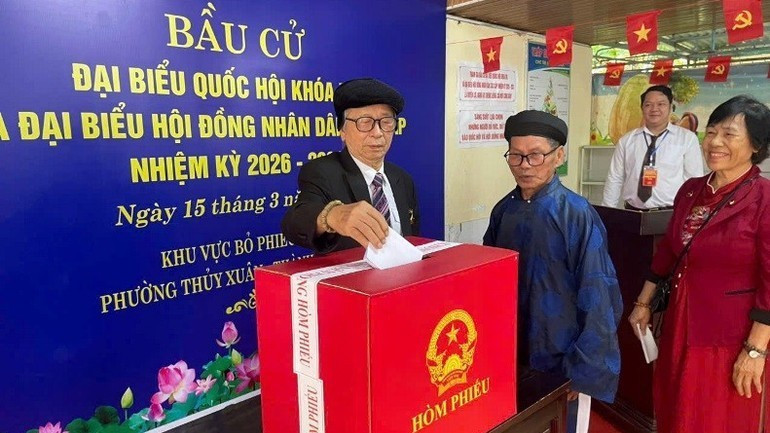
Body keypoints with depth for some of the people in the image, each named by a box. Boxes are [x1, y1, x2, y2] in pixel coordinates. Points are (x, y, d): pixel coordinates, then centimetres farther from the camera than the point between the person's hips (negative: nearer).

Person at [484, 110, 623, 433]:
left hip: (561, 362, -4)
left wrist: (583, 371, -12)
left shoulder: (577, 215, -18)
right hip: (509, 357, 5)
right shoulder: (503, 211, -3)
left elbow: (598, 300, -15)